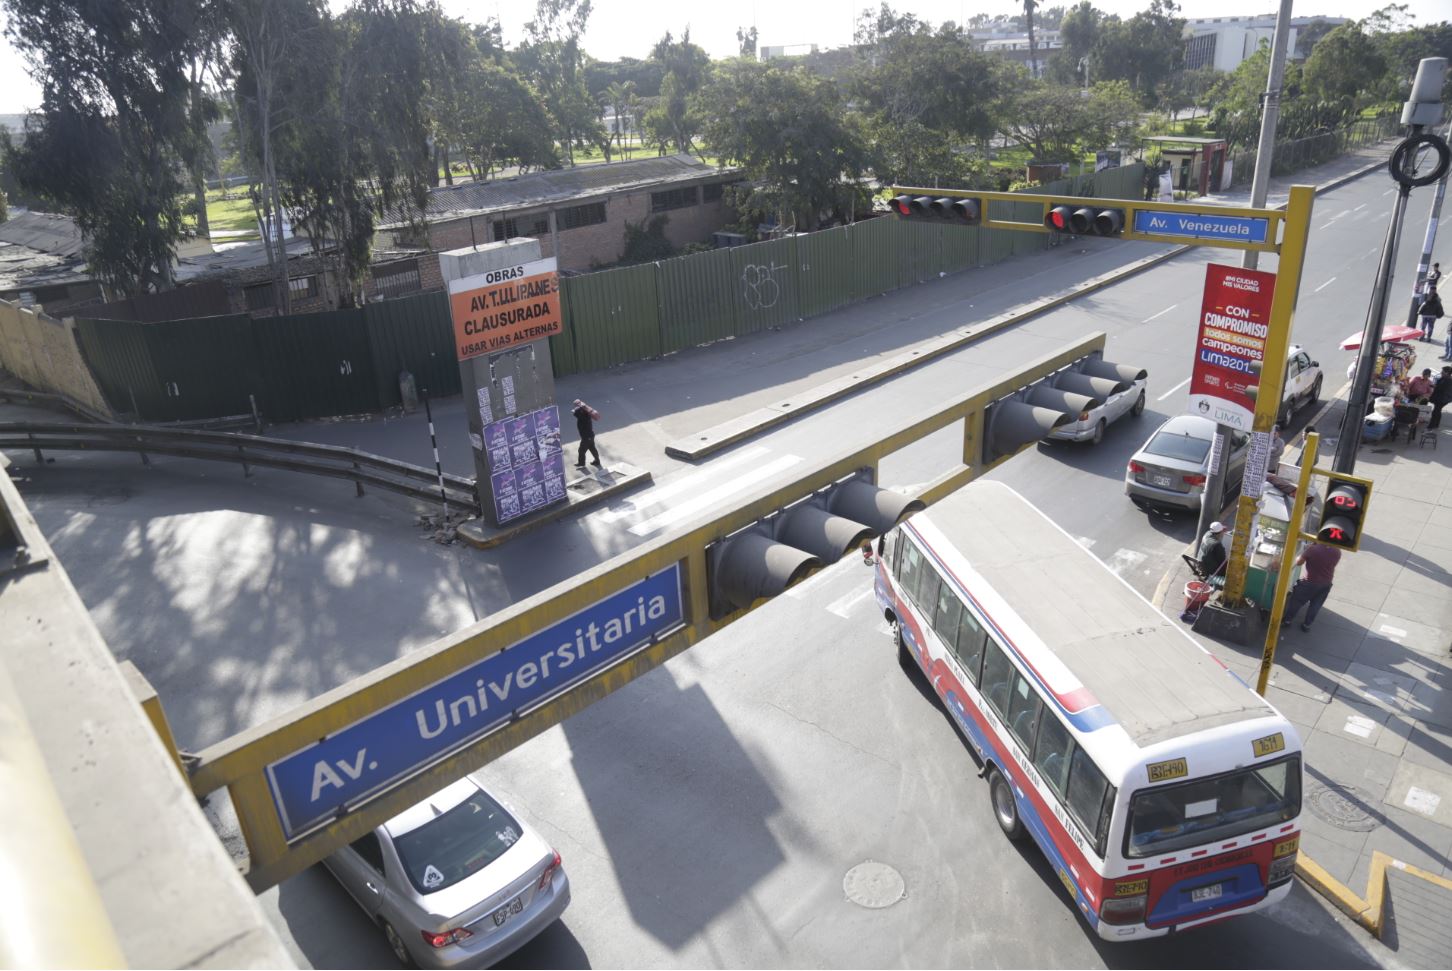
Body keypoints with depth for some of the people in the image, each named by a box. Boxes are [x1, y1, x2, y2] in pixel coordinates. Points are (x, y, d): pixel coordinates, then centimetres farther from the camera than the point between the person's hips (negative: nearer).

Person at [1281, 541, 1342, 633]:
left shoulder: (1312, 549, -25)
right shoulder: (1337, 552, -10)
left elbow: (1298, 562, -12)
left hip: (1310, 582, -4)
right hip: (1326, 584, 4)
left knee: (1297, 601, 16)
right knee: (1315, 605, 20)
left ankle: (1287, 620, 28)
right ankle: (1307, 624, 31)